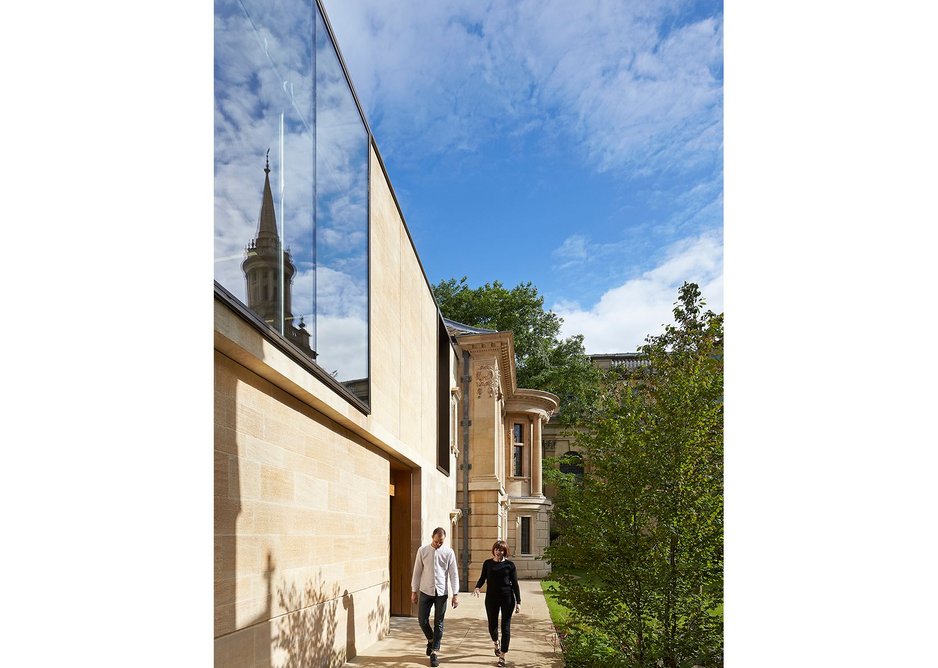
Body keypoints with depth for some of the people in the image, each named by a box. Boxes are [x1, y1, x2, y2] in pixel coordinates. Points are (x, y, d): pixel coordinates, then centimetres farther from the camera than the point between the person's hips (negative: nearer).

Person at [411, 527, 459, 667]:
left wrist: (456, 594, -7)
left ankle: (434, 652, 16)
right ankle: (430, 640, 31)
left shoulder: (449, 553, -4)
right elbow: (417, 572, 3)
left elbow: (453, 574, -2)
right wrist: (414, 591, 3)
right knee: (422, 620, 1)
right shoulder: (422, 551, -2)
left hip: (441, 592, -1)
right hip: (426, 592, 1)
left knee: (438, 623, 4)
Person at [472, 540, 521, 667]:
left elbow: (515, 584, 0)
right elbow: (482, 578, 11)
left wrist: (518, 602, -4)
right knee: (492, 625, 10)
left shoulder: (509, 564, -2)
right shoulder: (487, 563, 3)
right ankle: (496, 643, 43)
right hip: (491, 598, 2)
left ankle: (502, 656, 8)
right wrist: (477, 587, -11)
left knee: (505, 626, -1)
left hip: (507, 598, -2)